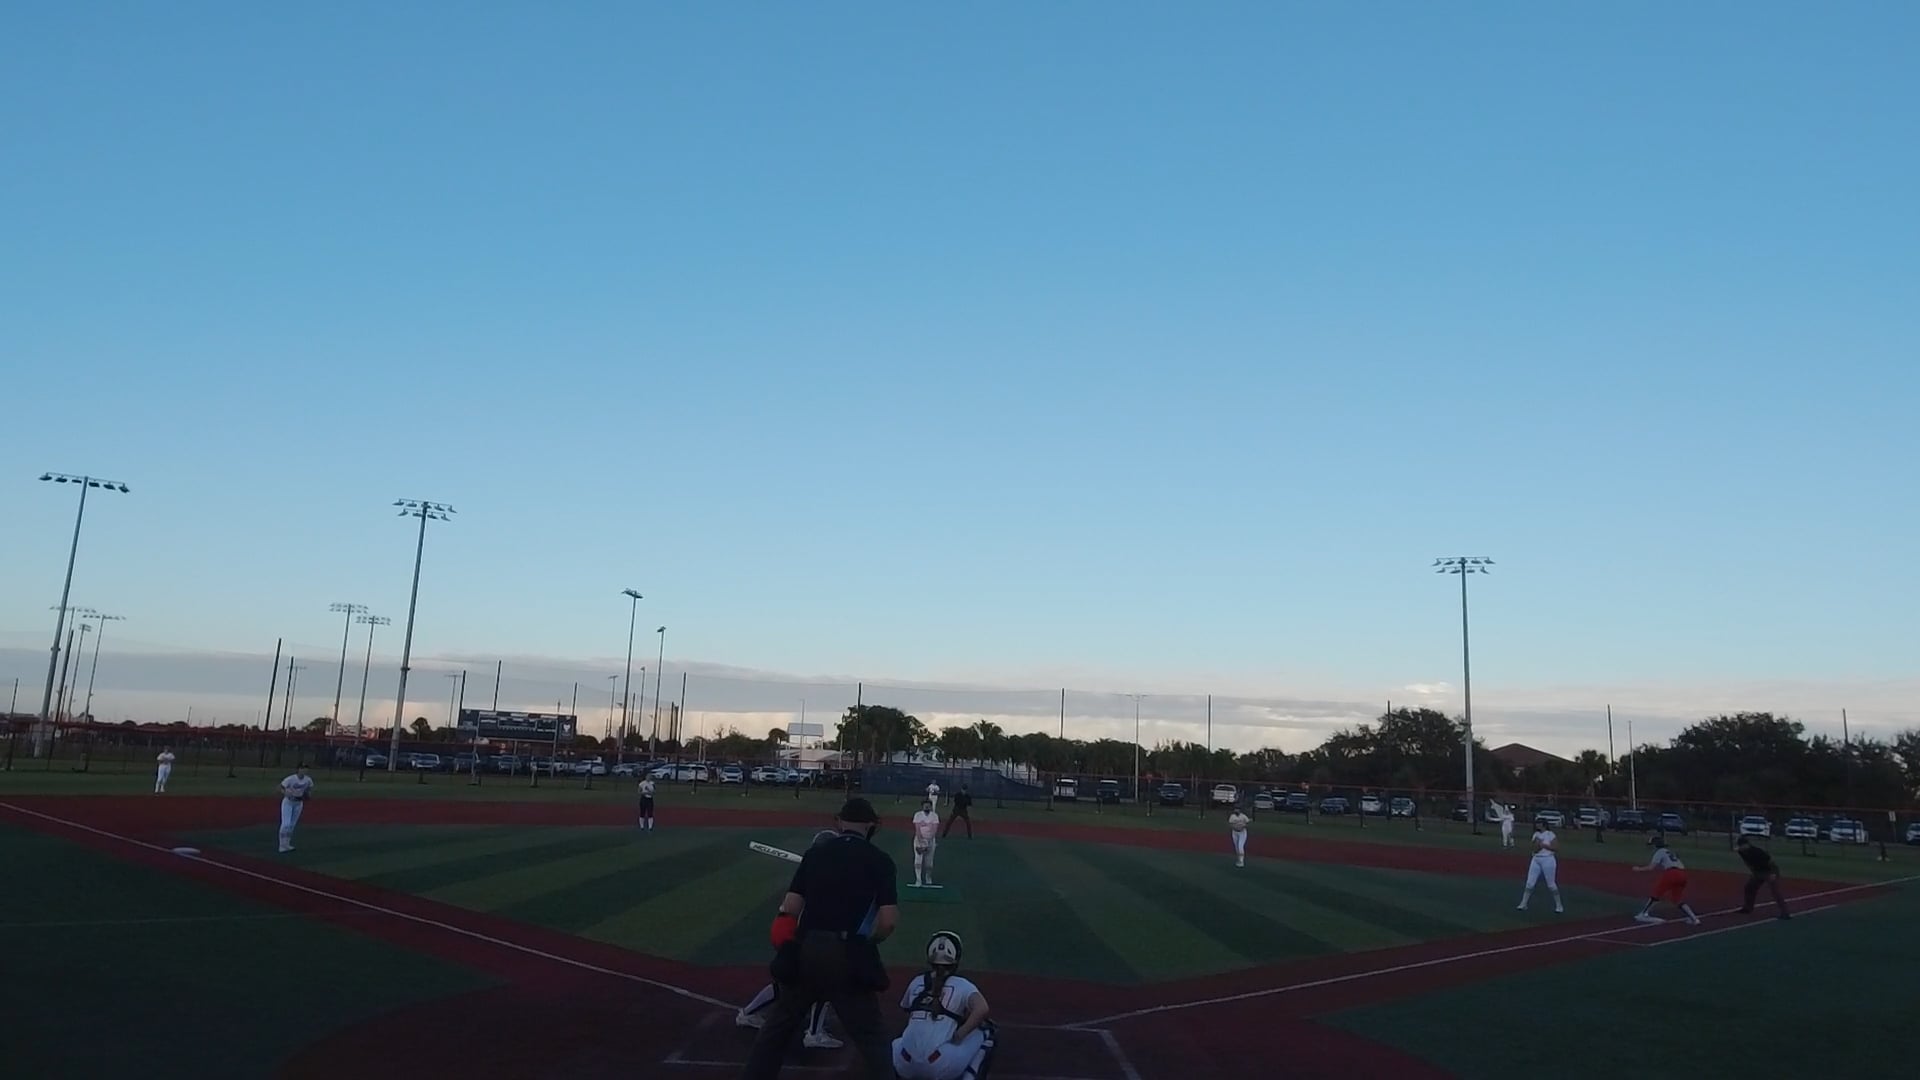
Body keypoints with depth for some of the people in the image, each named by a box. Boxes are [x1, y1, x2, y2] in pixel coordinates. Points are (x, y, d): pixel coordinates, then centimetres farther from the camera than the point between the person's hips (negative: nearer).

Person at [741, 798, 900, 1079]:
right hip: (849, 957, -3)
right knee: (870, 1036, 6)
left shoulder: (815, 853, 9)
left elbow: (790, 908, 2)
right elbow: (889, 920, -7)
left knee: (778, 1025, 21)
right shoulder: (879, 860, 1)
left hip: (804, 952, 3)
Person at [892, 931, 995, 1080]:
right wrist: (958, 1036, -6)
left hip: (906, 1065, 5)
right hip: (941, 1068, -4)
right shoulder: (962, 985, 4)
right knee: (985, 1031, 14)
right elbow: (982, 1009, -15)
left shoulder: (916, 982, 15)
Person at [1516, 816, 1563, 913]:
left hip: (1548, 860, -5)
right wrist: (1537, 843, -16)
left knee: (1551, 884, 0)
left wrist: (1543, 845, -15)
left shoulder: (1550, 834, -5)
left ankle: (1559, 905, 14)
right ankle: (1523, 904, 4)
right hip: (1536, 860, 5)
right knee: (1529, 883, 2)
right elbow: (1535, 850, 2)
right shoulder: (1536, 835, 10)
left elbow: (1556, 848, -13)